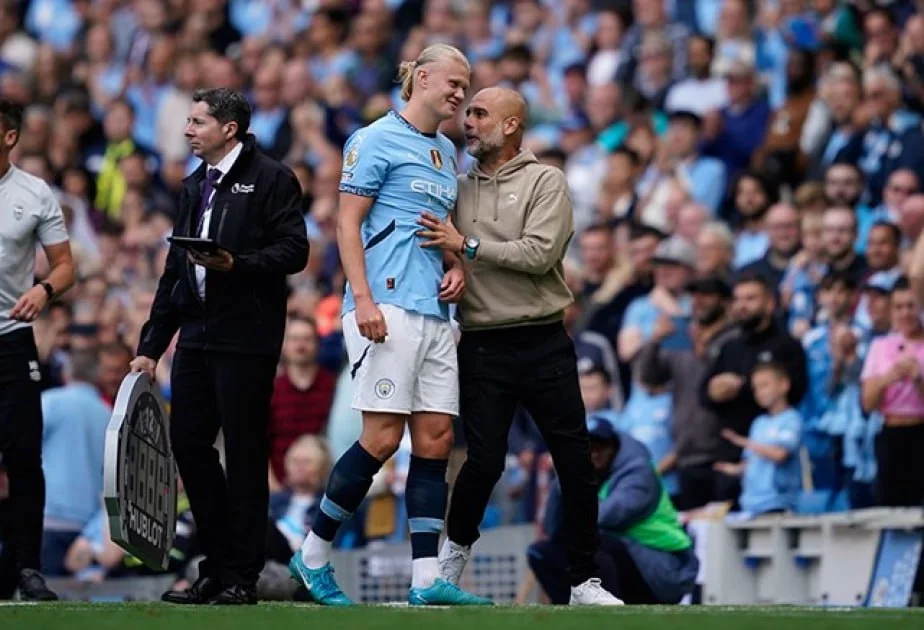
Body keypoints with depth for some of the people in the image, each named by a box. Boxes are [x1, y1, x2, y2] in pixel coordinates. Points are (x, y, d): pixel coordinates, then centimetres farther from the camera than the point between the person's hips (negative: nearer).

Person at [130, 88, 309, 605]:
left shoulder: (270, 179, -3)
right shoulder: (196, 186, 21)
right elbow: (175, 268, 22)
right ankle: (218, 566, 13)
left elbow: (295, 251, -12)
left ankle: (242, 576, 1)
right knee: (188, 441, 4)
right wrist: (151, 345, 19)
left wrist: (236, 264, -25)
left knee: (244, 452, -4)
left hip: (246, 336, -8)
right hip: (197, 335, 8)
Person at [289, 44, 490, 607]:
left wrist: (457, 265, 10)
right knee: (383, 437, -11)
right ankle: (313, 556, 1)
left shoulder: (447, 152, 20)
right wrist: (363, 299, -17)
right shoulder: (377, 140, -3)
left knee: (436, 436, 1)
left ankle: (428, 580, -1)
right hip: (388, 303, -8)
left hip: (435, 310, 8)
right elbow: (349, 224, -8)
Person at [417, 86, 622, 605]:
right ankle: (457, 547, 19)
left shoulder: (546, 182, 0)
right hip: (482, 347, 2)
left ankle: (585, 581, 9)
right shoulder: (459, 187, 12)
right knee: (485, 460, -7)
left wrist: (467, 245, -13)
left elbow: (540, 254, -14)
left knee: (576, 462, 0)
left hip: (544, 344, -2)